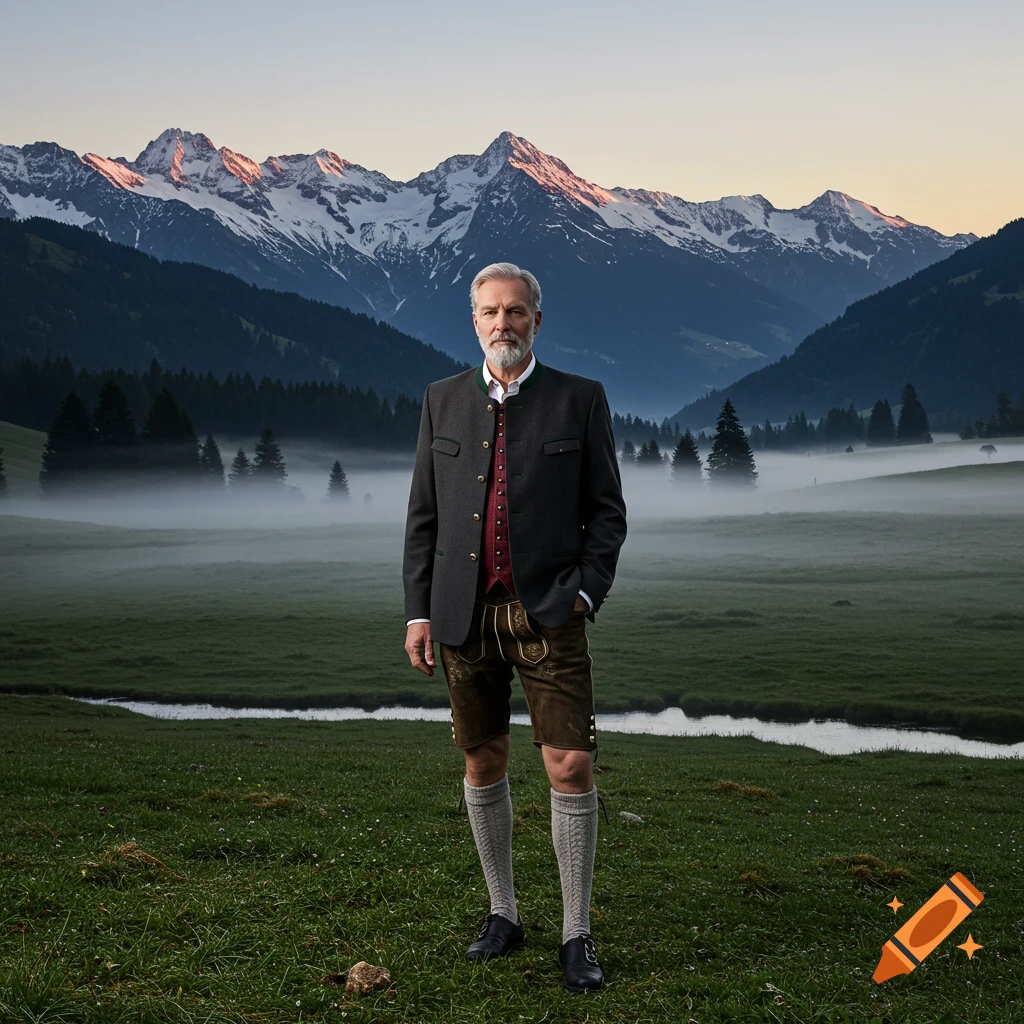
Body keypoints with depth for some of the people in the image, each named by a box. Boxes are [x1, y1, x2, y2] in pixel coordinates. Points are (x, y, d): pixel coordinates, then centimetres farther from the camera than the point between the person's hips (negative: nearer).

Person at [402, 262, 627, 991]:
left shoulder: (580, 399, 0)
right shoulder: (444, 401, 8)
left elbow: (607, 511, 2)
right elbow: (424, 514, 9)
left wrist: (585, 593, -10)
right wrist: (418, 610, 3)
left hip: (549, 613, -2)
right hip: (465, 614, 3)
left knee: (572, 767, -6)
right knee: (483, 764, 10)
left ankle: (577, 935, 6)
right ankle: (503, 915, 26)